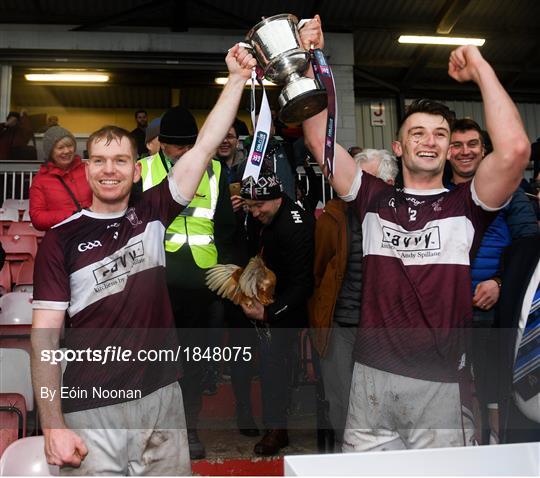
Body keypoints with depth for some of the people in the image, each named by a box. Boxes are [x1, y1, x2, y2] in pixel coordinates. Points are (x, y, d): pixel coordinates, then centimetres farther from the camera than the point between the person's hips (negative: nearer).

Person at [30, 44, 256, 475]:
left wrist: (237, 78, -6)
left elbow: (204, 146, -3)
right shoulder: (61, 240, -5)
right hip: (92, 412, -3)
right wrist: (53, 427, -12)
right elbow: (45, 337, -7)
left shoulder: (150, 214, 2)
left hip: (163, 397, 3)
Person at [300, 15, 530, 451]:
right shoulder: (375, 198, 7)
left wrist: (481, 69, -9)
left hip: (443, 385, -2)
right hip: (371, 378, 2)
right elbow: (319, 142, 2)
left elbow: (515, 149, -16)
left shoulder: (466, 204, 1)